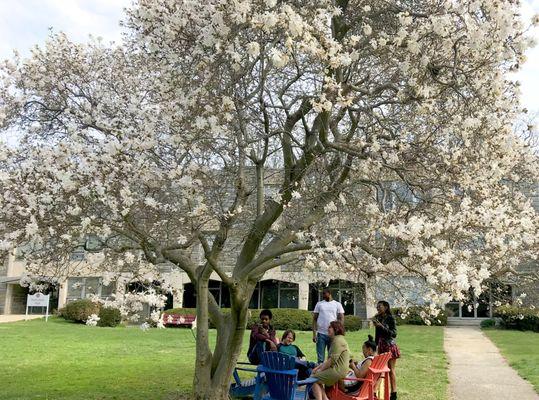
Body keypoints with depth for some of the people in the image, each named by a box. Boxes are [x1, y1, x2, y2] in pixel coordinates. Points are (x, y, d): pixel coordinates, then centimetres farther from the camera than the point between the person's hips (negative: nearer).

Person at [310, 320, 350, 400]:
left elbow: (332, 360, -19)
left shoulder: (338, 341, -14)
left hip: (338, 371, -10)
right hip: (336, 369, 10)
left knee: (314, 379, -6)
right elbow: (329, 359, 20)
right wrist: (318, 367, 11)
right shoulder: (335, 340, 20)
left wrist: (320, 370, -10)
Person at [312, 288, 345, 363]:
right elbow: (314, 319, 7)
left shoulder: (337, 304, 6)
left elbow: (341, 319, 2)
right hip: (321, 334, 1)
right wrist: (314, 333, -2)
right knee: (320, 358, 3)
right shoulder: (319, 304, 8)